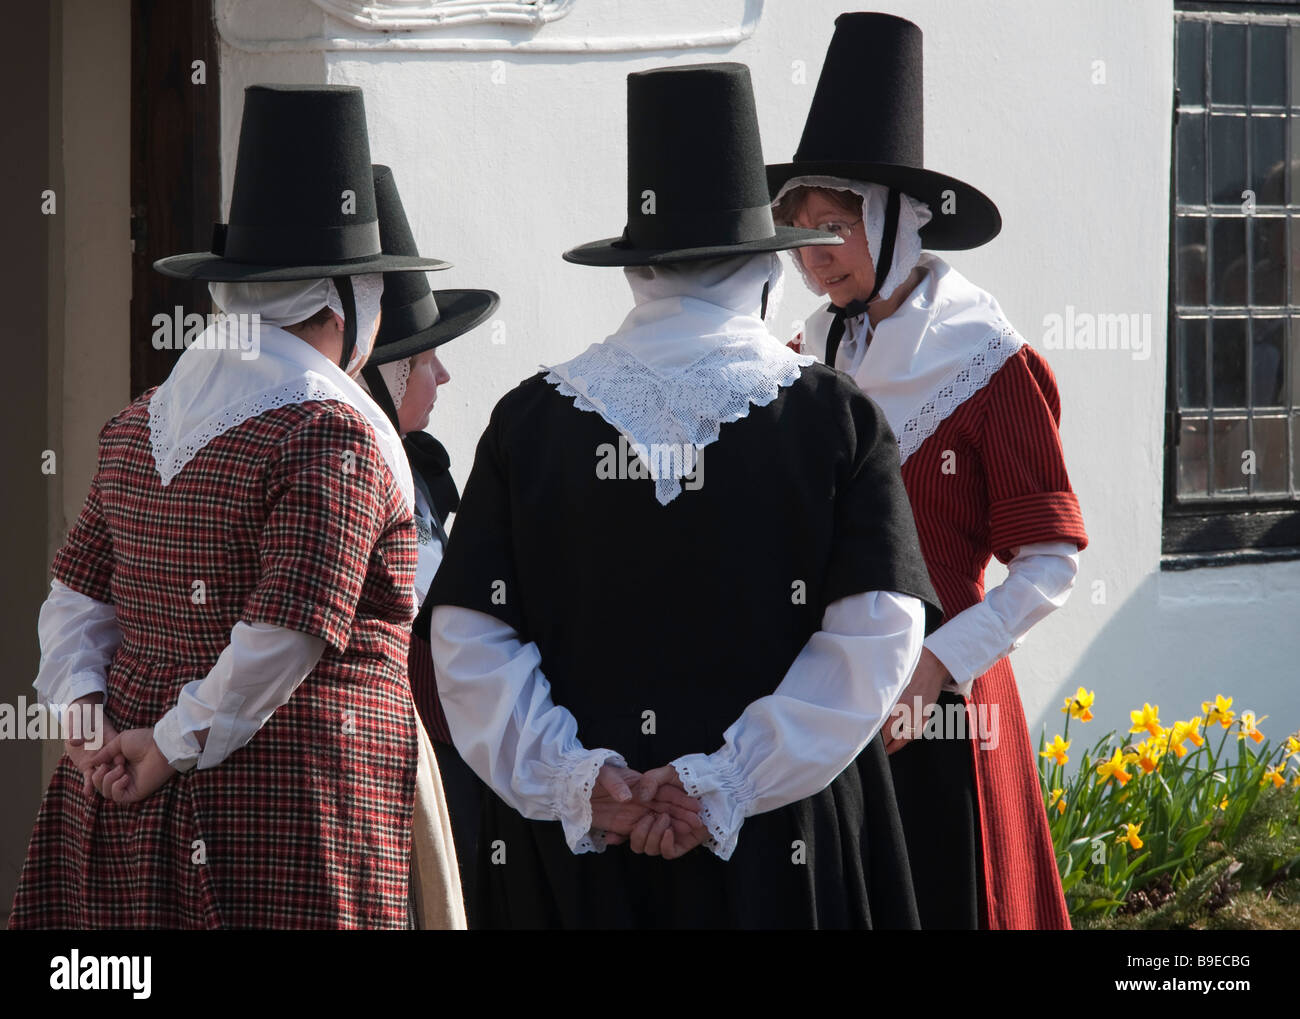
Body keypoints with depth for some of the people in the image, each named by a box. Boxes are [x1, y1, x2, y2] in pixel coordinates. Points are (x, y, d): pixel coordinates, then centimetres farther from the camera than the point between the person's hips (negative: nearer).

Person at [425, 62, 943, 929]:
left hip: (571, 844, 2)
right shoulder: (835, 418, -1)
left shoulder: (530, 419, 3)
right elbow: (876, 637, -9)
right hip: (782, 850, -2)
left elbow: (466, 639, -2)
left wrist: (578, 781, -6)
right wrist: (724, 788, -11)